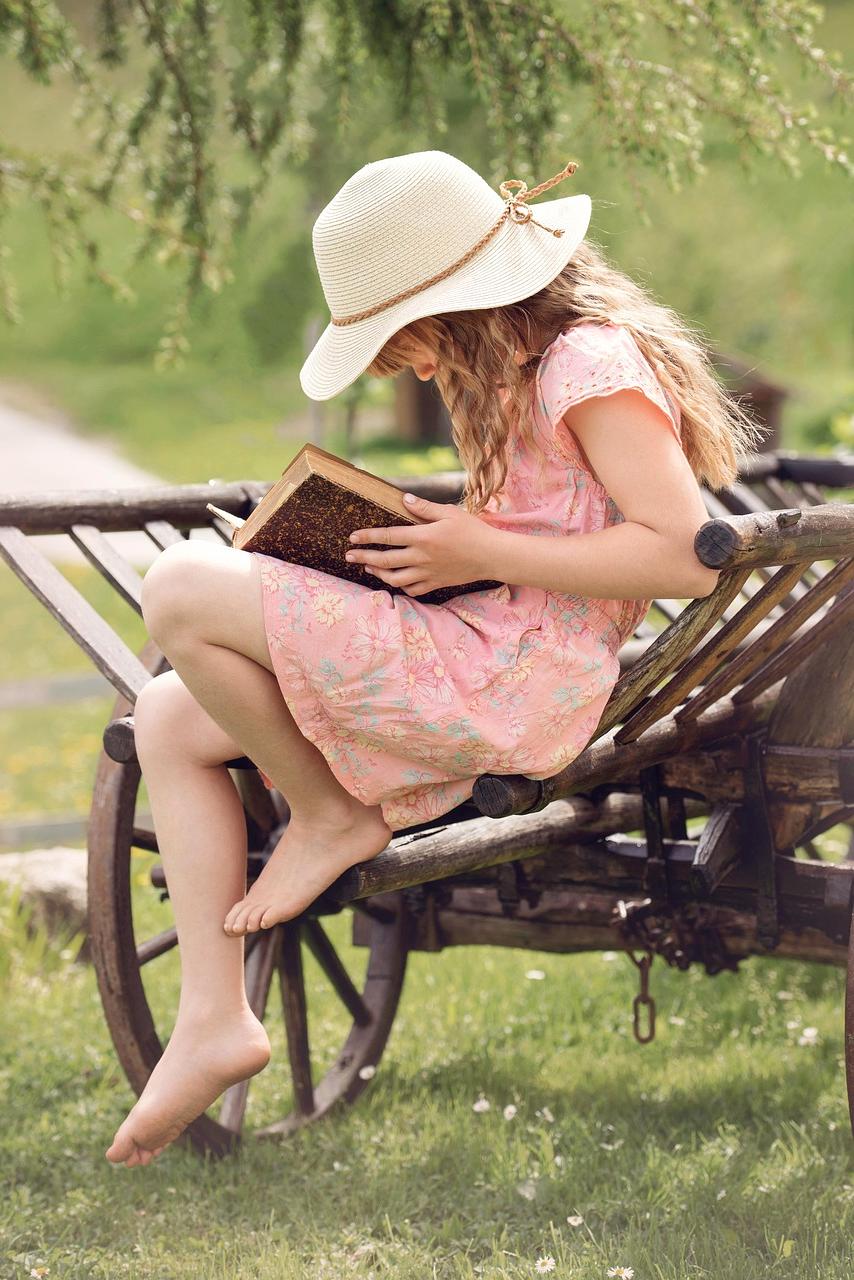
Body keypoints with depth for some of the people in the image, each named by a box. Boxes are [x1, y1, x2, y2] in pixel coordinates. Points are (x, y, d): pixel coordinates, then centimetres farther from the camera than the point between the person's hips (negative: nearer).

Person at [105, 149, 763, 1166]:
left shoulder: (590, 364, -13)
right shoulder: (523, 367, 18)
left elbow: (687, 556, -21)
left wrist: (485, 553, -19)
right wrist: (442, 537, 7)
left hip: (515, 684, -11)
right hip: (474, 664, 11)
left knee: (182, 589, -18)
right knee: (170, 717, 7)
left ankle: (329, 817, 2)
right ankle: (213, 1017, 3)